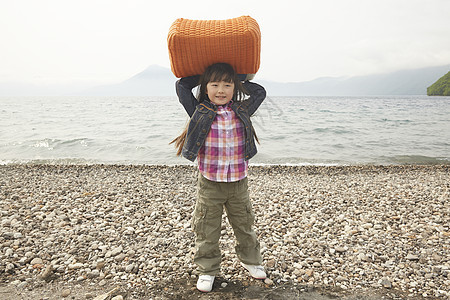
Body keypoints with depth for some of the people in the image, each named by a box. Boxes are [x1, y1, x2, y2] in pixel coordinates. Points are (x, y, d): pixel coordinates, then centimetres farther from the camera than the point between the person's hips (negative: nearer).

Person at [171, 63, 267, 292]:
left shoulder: (242, 111, 2)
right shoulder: (200, 112, -4)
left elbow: (260, 92, 11)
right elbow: (181, 86, -3)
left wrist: (240, 80, 10)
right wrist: (202, 76, 7)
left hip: (239, 182, 2)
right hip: (209, 183, -2)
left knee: (244, 224, 19)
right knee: (207, 230, 9)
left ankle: (250, 260, 42)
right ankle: (207, 269, 29)